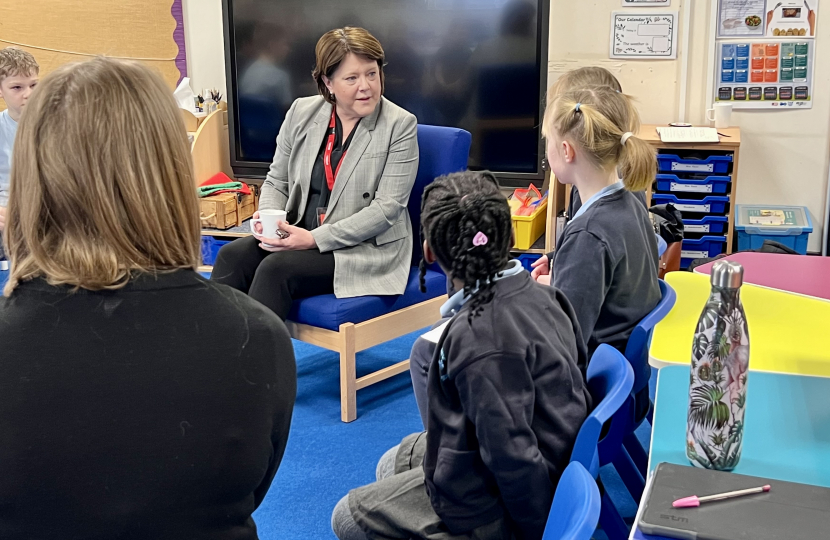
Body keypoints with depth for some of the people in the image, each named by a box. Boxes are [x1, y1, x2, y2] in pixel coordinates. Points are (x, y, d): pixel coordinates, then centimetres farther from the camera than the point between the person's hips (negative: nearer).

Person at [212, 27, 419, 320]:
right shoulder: (302, 112, 6)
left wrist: (315, 238, -19)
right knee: (232, 256, -20)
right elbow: (277, 181, 14)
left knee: (276, 267, -28)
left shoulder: (400, 125, -7)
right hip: (297, 235, 5)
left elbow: (388, 206, -13)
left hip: (366, 248, -4)